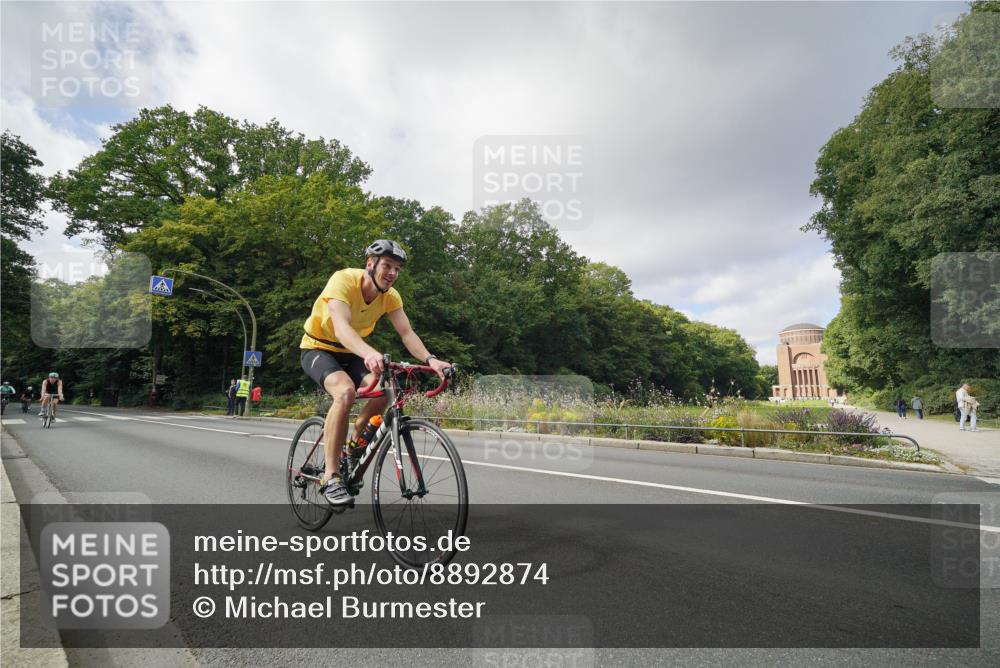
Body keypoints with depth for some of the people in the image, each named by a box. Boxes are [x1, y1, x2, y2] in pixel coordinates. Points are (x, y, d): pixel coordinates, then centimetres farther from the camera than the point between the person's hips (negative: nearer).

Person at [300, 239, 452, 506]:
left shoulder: (390, 296, -10)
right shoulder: (344, 280, -28)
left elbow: (407, 332, -19)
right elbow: (341, 326, -43)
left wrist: (430, 360, -38)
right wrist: (369, 353, -62)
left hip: (349, 353, 5)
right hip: (317, 349, -5)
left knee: (382, 392, -21)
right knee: (346, 391, -35)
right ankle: (330, 477, -25)